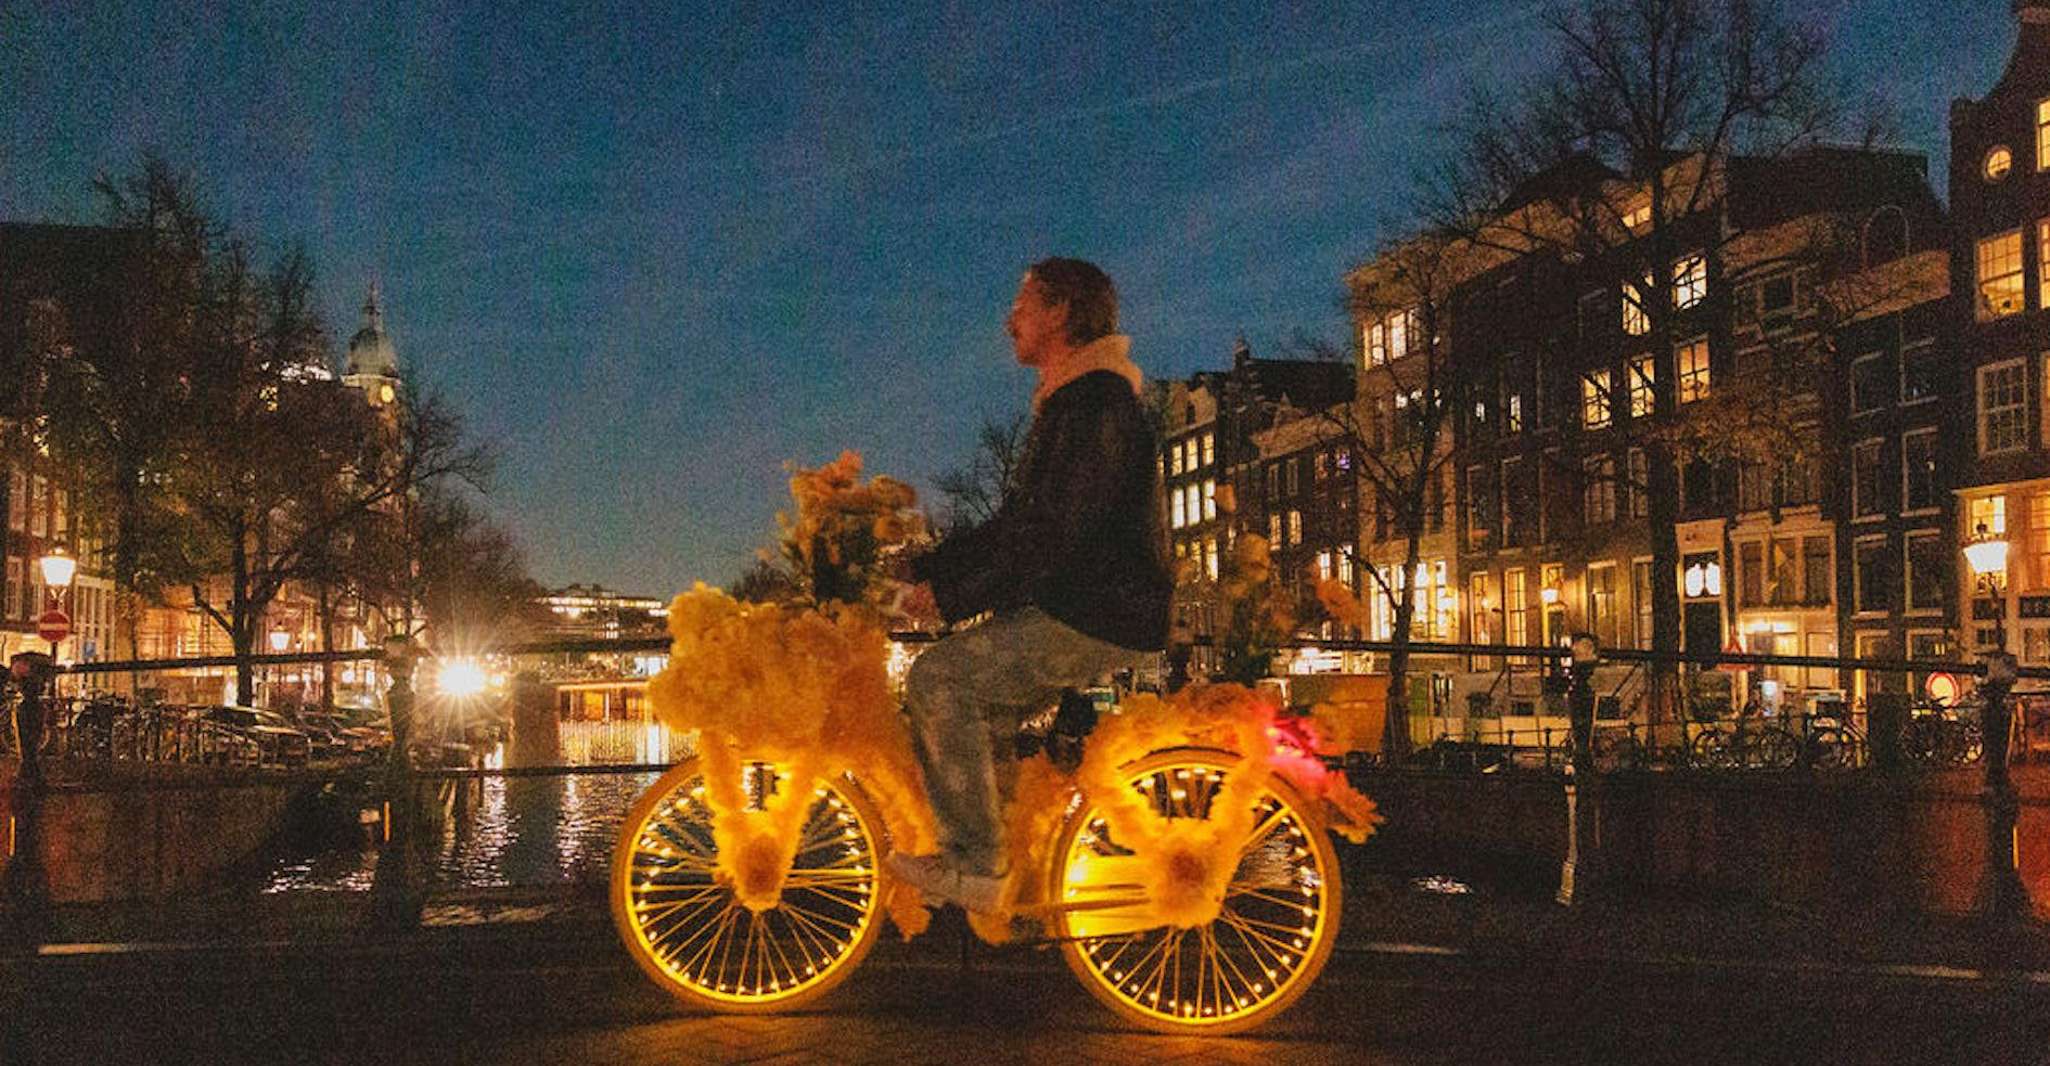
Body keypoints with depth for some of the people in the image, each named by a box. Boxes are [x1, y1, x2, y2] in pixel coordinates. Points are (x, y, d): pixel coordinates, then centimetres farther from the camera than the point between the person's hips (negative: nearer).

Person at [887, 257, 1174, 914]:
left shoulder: (1097, 402, -15)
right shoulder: (1066, 402, 20)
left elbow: (1051, 534, -23)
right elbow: (1016, 521, 22)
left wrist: (950, 592, -18)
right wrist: (924, 573, 13)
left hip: (1099, 619, -11)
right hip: (1070, 609, 11)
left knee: (939, 681, -19)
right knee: (965, 711, 11)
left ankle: (976, 868, -15)